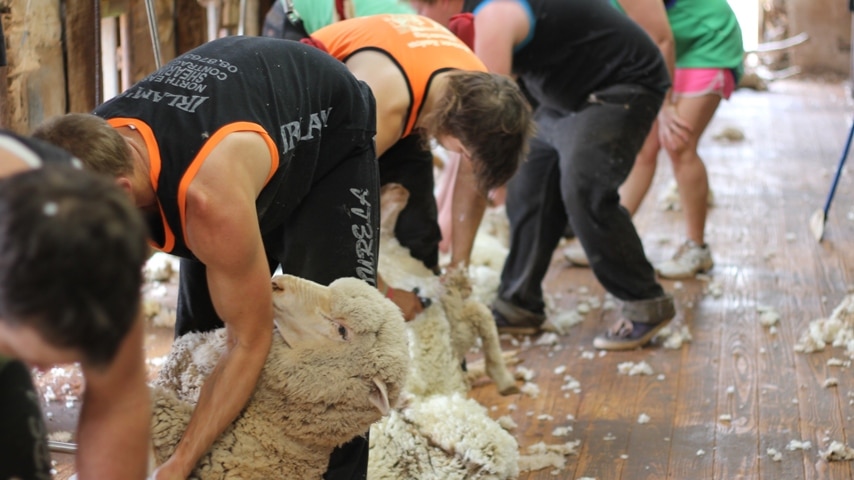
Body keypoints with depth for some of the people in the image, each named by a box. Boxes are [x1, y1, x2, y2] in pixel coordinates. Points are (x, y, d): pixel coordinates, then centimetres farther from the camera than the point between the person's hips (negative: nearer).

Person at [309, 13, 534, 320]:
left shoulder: (480, 95, -23)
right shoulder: (384, 103, -44)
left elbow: (472, 187, -5)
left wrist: (459, 268, -5)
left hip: (399, 109, 6)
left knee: (418, 228, -4)